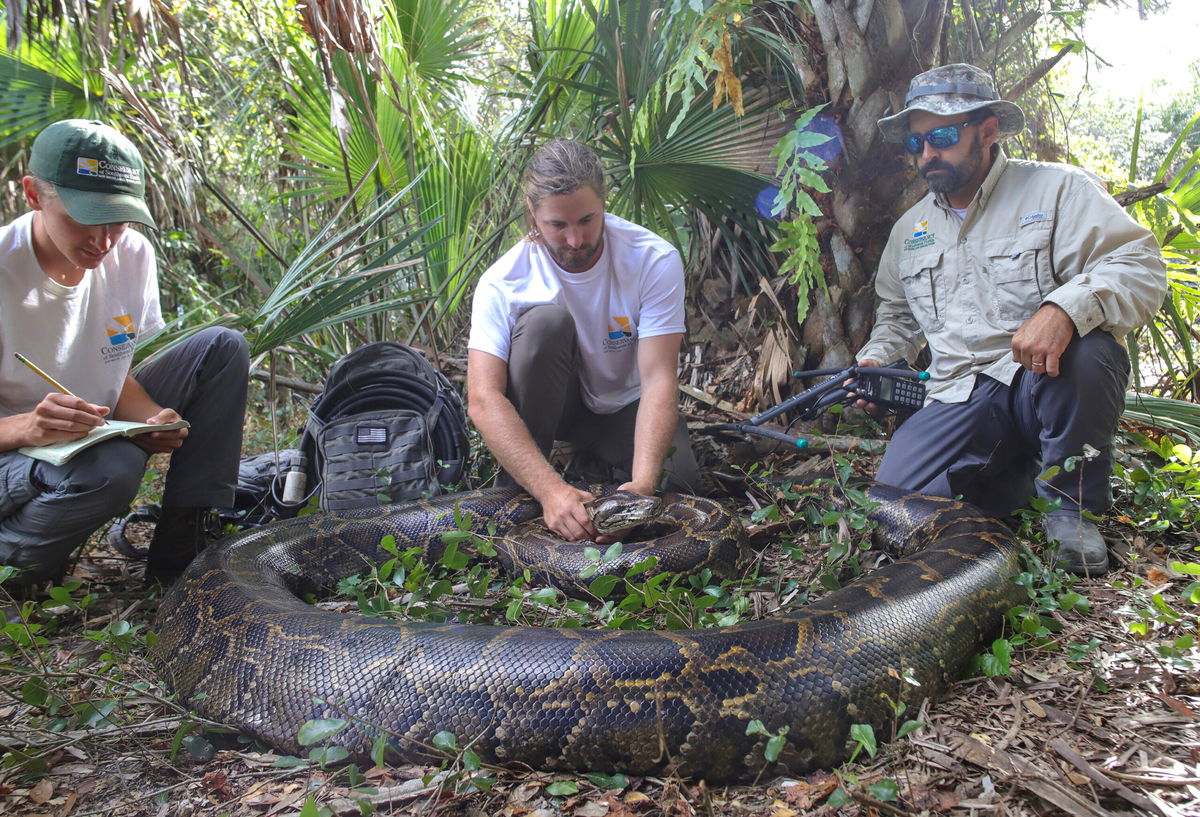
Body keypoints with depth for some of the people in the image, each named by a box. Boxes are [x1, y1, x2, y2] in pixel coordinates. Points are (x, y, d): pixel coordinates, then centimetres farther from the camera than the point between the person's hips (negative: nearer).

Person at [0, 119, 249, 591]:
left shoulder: (132, 255, -5)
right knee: (112, 468, -39)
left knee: (221, 348, -7)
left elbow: (117, 374, 4)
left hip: (99, 434, 6)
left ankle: (181, 548, -9)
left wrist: (151, 419, -18)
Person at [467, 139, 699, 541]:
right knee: (546, 321, -32)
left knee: (672, 481, -28)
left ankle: (597, 455, 6)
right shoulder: (503, 282, -25)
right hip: (553, 402, 0)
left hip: (623, 405, 1)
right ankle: (516, 496, -21)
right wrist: (551, 489, -48)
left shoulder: (655, 260, -24)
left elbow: (659, 378, -29)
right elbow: (483, 399, -34)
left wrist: (642, 484, -44)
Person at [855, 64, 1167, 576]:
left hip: (1046, 382, -4)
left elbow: (1141, 267, -14)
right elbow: (898, 316, 30)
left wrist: (1065, 308, -34)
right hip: (960, 399, 4)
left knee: (1083, 352, -39)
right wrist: (875, 360, 9)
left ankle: (1072, 502, -12)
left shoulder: (1057, 190, -1)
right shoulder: (910, 228, 17)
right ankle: (1017, 468, 13)